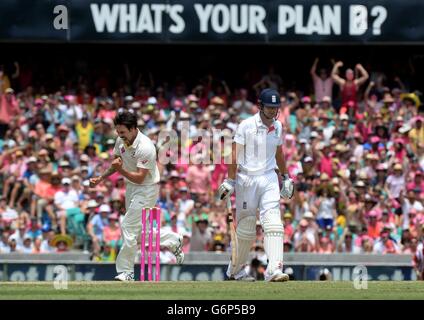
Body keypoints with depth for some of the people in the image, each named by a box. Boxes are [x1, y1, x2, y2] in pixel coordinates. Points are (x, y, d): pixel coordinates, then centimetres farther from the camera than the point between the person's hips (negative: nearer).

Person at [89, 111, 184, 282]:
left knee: (128, 226, -14)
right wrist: (100, 178, 7)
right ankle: (173, 240, 35)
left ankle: (126, 272, -7)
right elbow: (116, 163, 15)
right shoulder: (121, 141, -3)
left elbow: (139, 178, -27)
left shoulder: (145, 147, -28)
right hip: (131, 188, 9)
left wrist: (121, 170, -40)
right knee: (139, 229, 15)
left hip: (146, 189, -9)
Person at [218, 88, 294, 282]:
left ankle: (274, 270, -23)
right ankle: (235, 270, 21)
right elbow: (235, 155, -9)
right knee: (246, 229, 3)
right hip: (246, 179, -4)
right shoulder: (246, 126, -7)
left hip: (269, 179, 4)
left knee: (273, 223, -13)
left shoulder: (278, 126, 10)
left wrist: (286, 177, 23)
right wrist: (230, 181, -15)